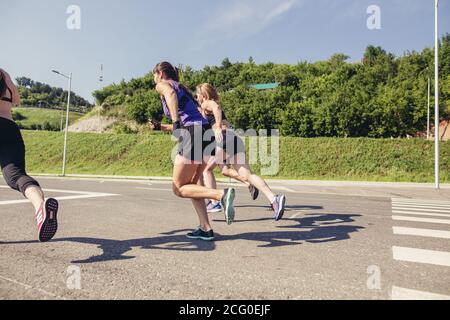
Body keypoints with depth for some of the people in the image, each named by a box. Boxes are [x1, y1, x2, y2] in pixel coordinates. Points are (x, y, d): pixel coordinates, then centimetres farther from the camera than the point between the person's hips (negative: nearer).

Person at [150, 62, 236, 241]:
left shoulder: (162, 85, 8)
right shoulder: (181, 87, 31)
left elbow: (170, 93, -19)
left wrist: (175, 122, -26)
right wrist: (161, 127, 37)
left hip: (193, 136, -8)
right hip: (205, 132, 8)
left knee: (179, 189, 0)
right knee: (190, 185, 17)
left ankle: (221, 195, -20)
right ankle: (206, 229, 12)